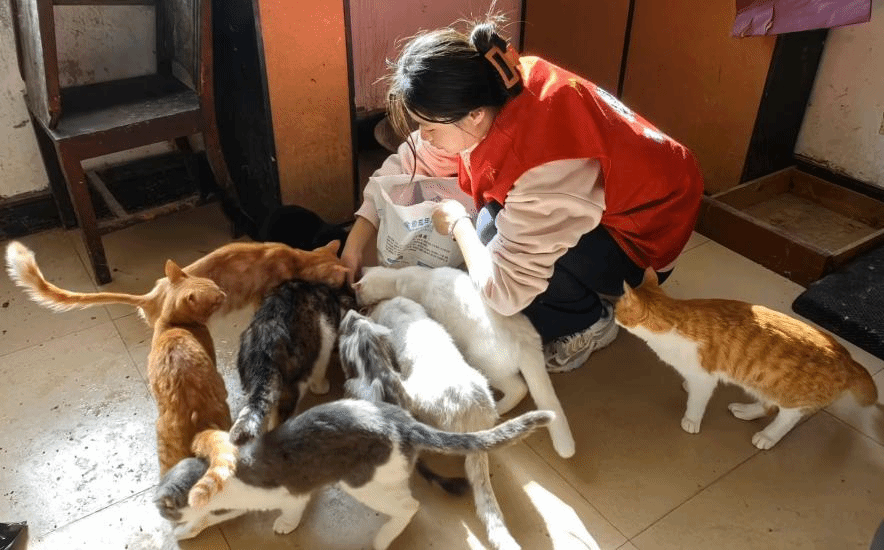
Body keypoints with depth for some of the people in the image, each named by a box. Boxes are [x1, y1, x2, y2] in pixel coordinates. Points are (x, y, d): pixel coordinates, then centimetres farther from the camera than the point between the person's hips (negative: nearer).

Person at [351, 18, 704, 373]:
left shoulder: (541, 166, -39)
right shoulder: (501, 83, -16)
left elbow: (503, 292, -32)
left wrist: (457, 224, -16)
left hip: (645, 233, -8)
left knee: (496, 238, -25)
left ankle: (585, 324, 1)